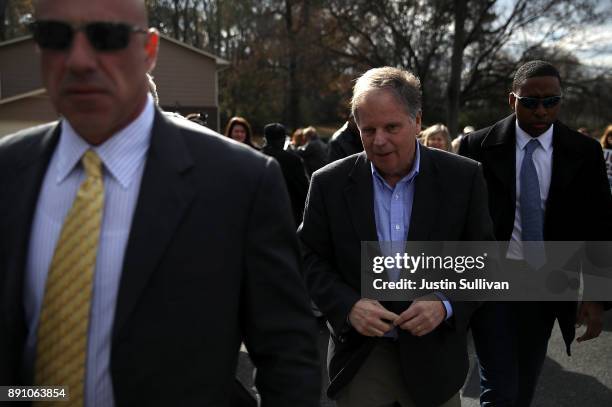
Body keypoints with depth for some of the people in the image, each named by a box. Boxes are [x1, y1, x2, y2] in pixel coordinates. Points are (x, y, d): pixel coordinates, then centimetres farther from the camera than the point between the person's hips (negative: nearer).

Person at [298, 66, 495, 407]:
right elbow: (311, 259, 0)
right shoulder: (330, 183, -5)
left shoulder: (463, 178, -6)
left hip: (434, 356, 0)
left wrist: (446, 305, -17)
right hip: (359, 355, 0)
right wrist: (348, 306, -16)